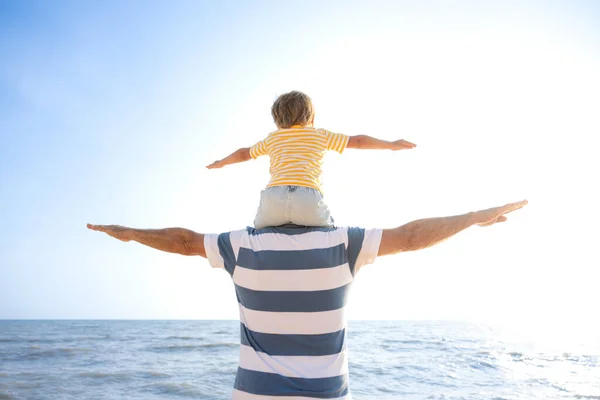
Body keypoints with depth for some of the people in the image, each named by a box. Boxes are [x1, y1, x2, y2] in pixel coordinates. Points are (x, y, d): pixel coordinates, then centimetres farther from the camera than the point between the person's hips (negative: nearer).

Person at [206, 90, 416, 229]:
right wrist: (391, 144, 38)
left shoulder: (273, 138, 29)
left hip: (274, 198, 1)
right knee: (328, 229, 28)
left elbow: (243, 153, 43)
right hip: (308, 199, -1)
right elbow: (358, 141, 26)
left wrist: (221, 163, 62)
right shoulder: (321, 135, 24)